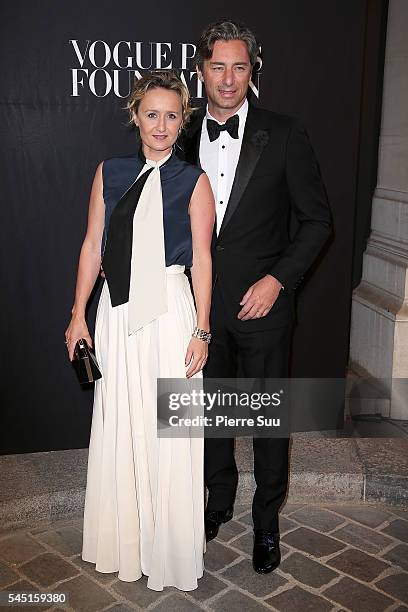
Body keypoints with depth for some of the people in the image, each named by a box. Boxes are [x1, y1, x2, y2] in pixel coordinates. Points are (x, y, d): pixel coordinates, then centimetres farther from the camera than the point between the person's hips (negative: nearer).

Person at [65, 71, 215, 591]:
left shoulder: (192, 181, -1)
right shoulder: (109, 172, 8)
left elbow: (202, 258, -3)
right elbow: (93, 245, 8)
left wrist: (201, 331, -7)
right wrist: (79, 313, 5)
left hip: (168, 310, -3)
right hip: (117, 311, 4)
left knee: (167, 432, 4)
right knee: (118, 426, 13)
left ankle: (170, 552, 26)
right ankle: (121, 542, 34)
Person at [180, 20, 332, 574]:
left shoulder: (284, 135, -6)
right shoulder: (182, 137, 3)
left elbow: (317, 219, -4)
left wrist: (277, 279, -13)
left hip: (263, 302, -3)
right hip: (201, 304, 3)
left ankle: (266, 521, 30)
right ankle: (219, 501, 40)